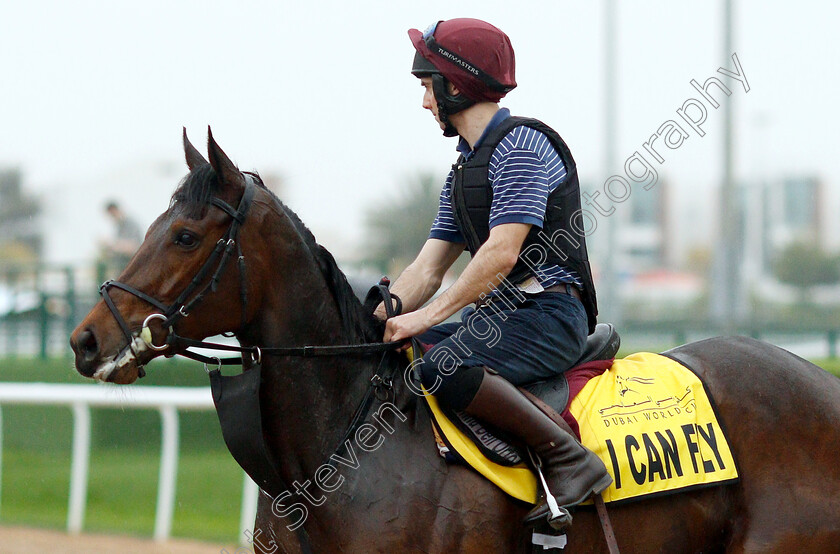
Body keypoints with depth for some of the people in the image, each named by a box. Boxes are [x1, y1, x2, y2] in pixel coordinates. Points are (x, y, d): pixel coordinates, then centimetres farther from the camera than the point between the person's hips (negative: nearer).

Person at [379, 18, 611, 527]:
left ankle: (569, 459, -28)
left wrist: (427, 317, -22)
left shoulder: (521, 143, -10)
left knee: (445, 367, -33)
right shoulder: (464, 170, 20)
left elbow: (502, 253, -20)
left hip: (548, 316, -10)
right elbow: (427, 269, 15)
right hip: (498, 315, 10)